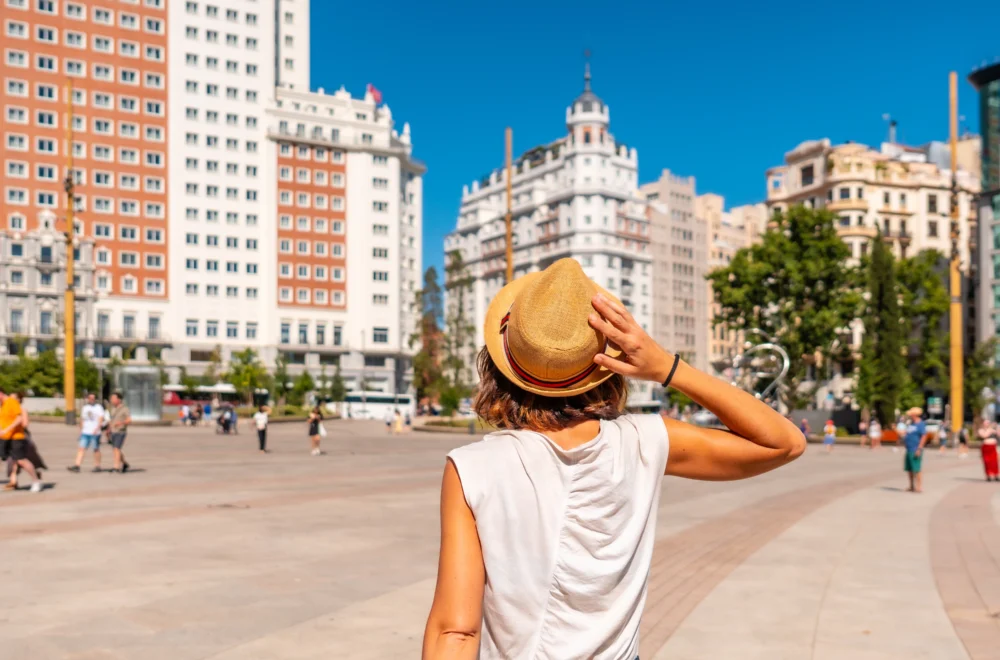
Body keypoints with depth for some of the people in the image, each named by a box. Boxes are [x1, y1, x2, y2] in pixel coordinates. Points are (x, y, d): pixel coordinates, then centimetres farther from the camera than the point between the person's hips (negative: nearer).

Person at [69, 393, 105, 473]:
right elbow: (82, 419, 22)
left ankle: (97, 466, 9)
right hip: (85, 432, 5)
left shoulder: (99, 407, -1)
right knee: (81, 448, -5)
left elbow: (101, 419, -11)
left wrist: (97, 428, -23)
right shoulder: (85, 407, 17)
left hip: (95, 433, -5)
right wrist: (81, 430, 18)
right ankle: (77, 466, -10)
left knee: (96, 449, 1)